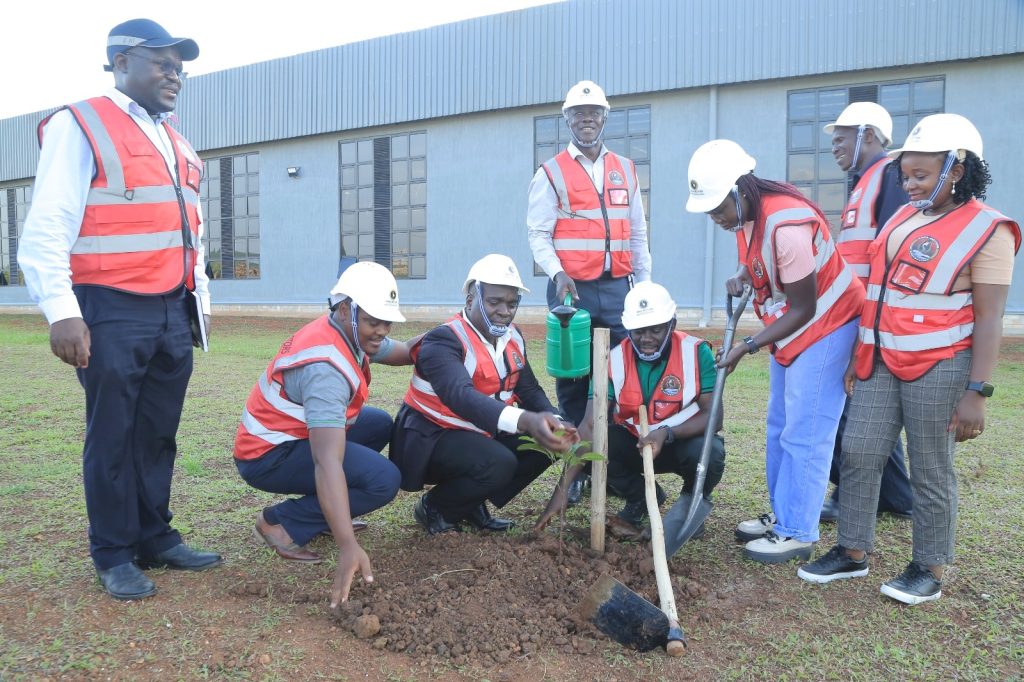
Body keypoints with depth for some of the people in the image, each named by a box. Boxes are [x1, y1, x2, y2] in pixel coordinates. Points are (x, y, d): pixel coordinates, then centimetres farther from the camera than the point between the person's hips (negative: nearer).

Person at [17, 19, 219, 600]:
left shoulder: (177, 144, 19)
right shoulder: (81, 125, -3)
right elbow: (47, 229, -10)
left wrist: (200, 297, 18)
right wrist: (61, 310, -18)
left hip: (173, 313, 6)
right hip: (113, 313, -6)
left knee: (159, 435, 12)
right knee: (113, 438, 3)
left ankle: (156, 538, 24)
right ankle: (114, 556, 16)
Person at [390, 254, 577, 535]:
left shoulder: (513, 337, 2)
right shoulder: (443, 341, -24)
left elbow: (530, 390, -1)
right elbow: (461, 396, -42)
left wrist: (554, 422, -25)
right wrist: (526, 420, -57)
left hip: (482, 433, 8)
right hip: (433, 438, -8)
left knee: (544, 443, -10)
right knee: (498, 464, -31)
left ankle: (473, 506, 7)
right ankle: (434, 507, -2)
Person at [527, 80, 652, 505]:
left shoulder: (625, 170, 15)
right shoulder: (552, 173, 4)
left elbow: (637, 232, 17)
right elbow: (538, 234, -2)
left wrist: (644, 285, 12)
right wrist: (557, 274, -18)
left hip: (617, 287, 3)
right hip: (572, 288, -3)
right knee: (573, 381, 2)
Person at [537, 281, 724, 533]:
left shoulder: (696, 353, -18)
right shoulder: (613, 361, -16)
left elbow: (713, 416, -17)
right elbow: (590, 426, -23)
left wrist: (667, 433, -35)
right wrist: (562, 488, -32)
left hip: (685, 440, -2)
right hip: (633, 443, 2)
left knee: (708, 453, -34)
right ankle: (640, 498, 6)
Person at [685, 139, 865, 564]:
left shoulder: (787, 226, -31)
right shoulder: (747, 213, -4)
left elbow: (803, 310, -23)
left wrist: (748, 347, -20)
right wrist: (742, 277, -6)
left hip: (825, 325, -9)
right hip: (788, 327, 10)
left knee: (804, 434, -5)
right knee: (780, 428, 15)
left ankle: (797, 532, 6)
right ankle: (781, 515, 27)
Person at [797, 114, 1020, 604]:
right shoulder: (903, 218, 12)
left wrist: (976, 393, -16)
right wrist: (859, 357, 17)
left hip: (939, 368, -6)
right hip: (882, 363, 7)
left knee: (930, 471, 4)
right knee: (858, 453, 6)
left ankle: (930, 568, 20)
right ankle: (852, 552, 19)